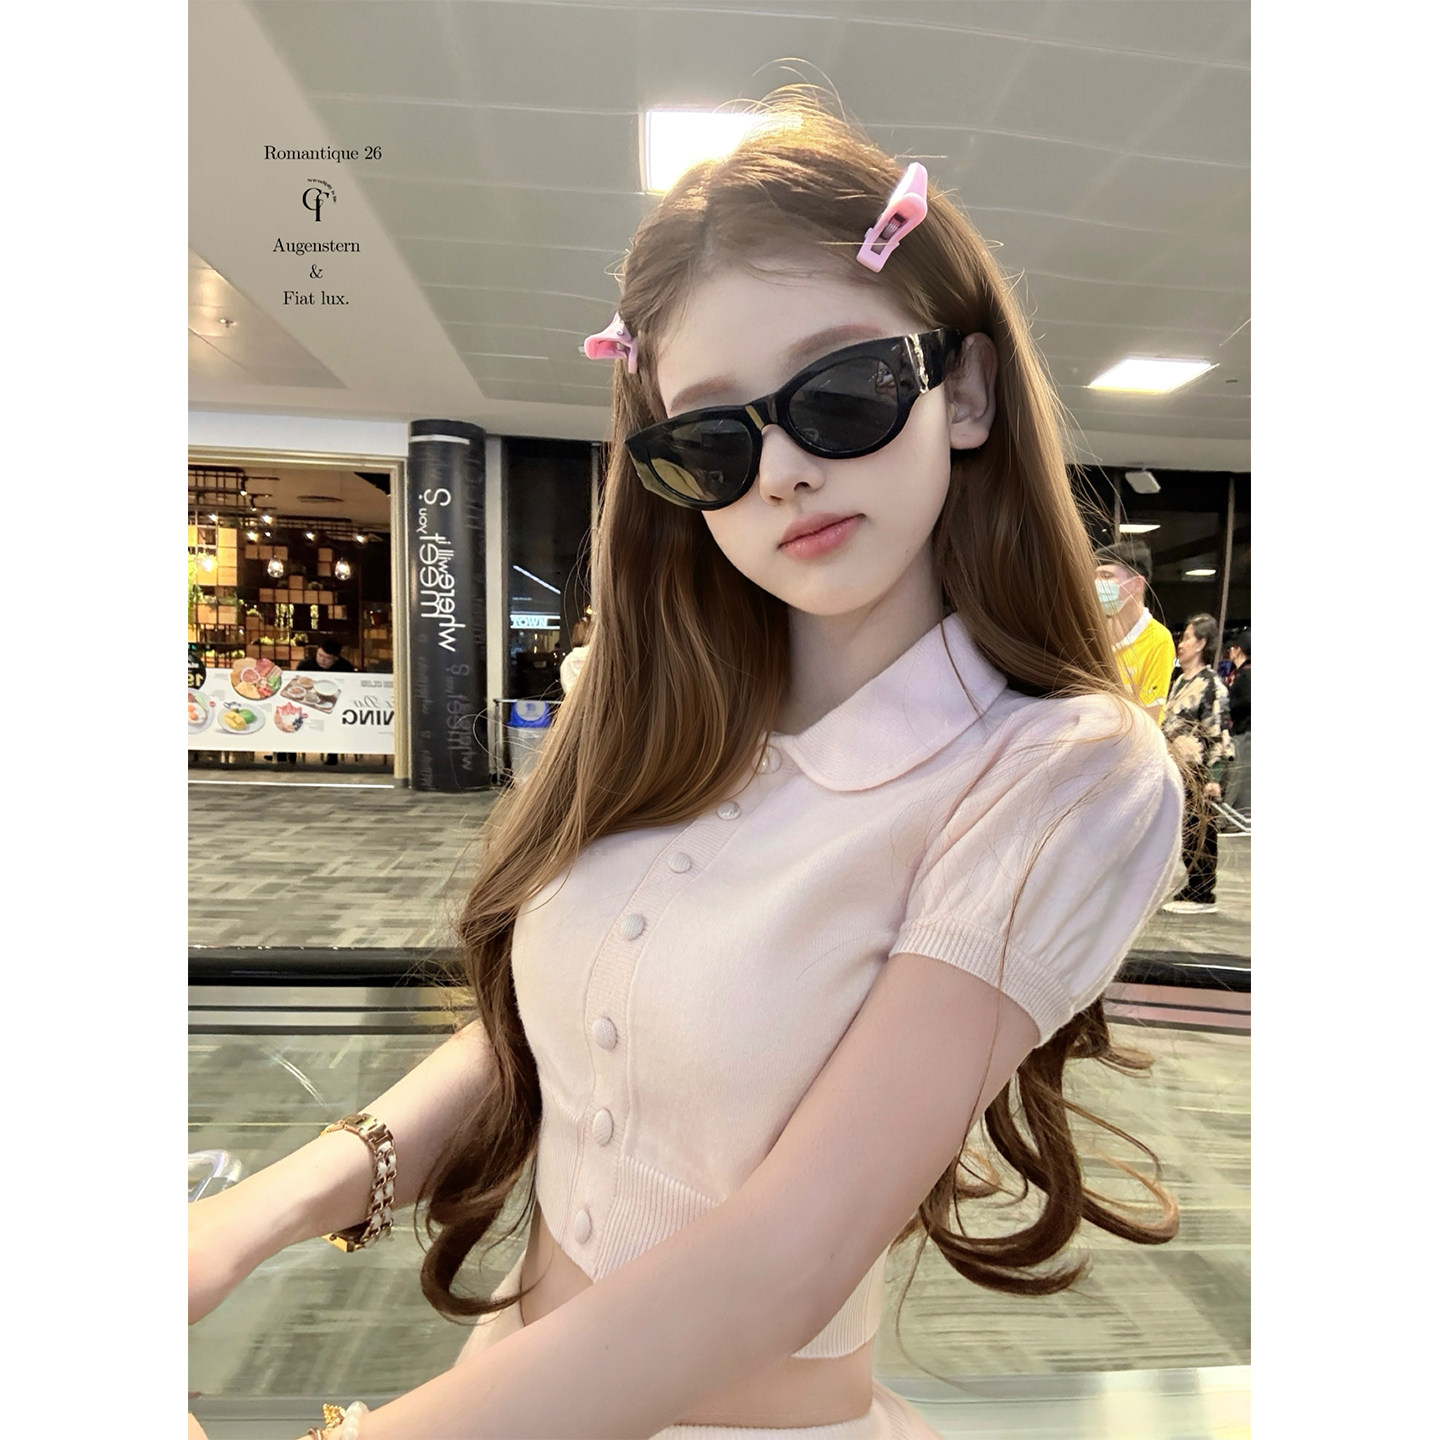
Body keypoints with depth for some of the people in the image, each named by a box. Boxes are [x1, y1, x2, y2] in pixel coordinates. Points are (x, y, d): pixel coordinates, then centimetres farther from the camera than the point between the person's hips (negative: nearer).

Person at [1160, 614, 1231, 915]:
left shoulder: (1211, 684, -10)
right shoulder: (1180, 681, 16)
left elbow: (1218, 733, -14)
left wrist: (1214, 776, -18)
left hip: (1197, 773, -8)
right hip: (1178, 769, 8)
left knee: (1199, 833, -1)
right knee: (1187, 833, 13)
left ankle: (1202, 896, 8)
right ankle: (1193, 891, 22)